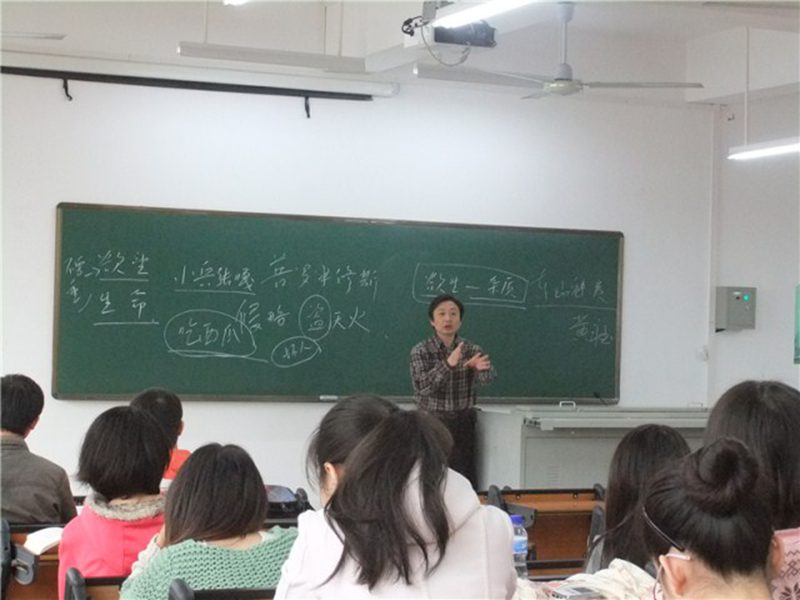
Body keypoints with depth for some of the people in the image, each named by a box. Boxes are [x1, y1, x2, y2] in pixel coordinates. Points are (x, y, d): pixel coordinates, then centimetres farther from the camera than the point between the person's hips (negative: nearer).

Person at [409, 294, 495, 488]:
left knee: (465, 479, 4)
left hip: (462, 424, 2)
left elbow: (488, 377, -16)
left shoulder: (472, 350, 2)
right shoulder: (420, 351, -5)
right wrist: (448, 364, -35)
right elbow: (421, 386, -20)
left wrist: (481, 367, -40)